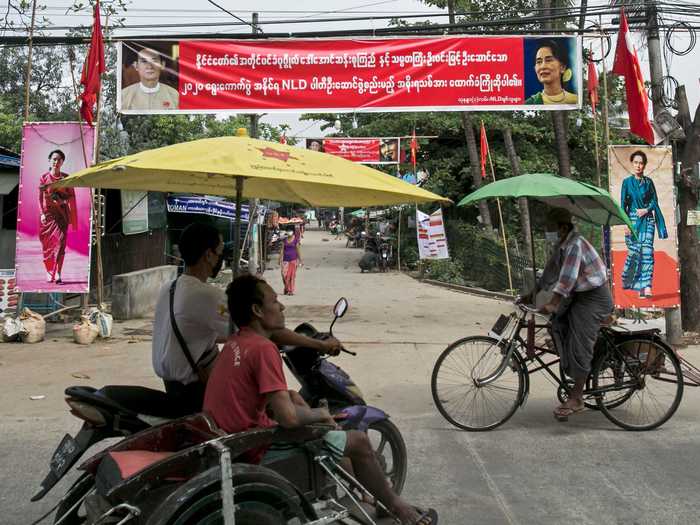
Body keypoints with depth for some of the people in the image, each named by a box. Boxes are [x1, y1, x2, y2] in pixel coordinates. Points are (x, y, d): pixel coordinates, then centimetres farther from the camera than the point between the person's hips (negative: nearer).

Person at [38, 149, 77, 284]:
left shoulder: (66, 177, 5)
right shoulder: (44, 177, 3)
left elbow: (72, 196, 6)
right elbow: (40, 198, 1)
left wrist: (63, 200, -14)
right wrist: (42, 213, -10)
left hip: (61, 213, 0)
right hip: (47, 213, 0)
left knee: (60, 242, -11)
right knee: (47, 245, 3)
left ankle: (58, 275, -14)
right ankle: (49, 273, 15)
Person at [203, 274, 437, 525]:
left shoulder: (235, 343, 7)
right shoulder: (263, 348, -21)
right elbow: (288, 418, -25)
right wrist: (321, 414, -6)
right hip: (257, 450, -9)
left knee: (294, 396, 27)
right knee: (359, 441, -2)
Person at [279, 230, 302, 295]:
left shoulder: (295, 239, -1)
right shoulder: (284, 240, 8)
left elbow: (298, 250, 1)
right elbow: (282, 250, 9)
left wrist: (300, 260, 1)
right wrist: (280, 259, 5)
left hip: (293, 259, -3)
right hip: (285, 259, 3)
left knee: (292, 275, 0)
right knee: (285, 275, -1)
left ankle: (291, 290, 7)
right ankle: (286, 289, 17)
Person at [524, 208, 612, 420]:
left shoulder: (575, 245, -22)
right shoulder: (562, 245, 9)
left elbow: (568, 277, -32)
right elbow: (551, 271, 13)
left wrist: (552, 304, -38)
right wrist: (533, 293, 9)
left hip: (594, 298, -10)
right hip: (577, 296, 10)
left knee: (579, 347, -11)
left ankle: (576, 399, -5)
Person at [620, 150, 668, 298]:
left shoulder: (648, 182, 8)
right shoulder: (627, 182, 3)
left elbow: (654, 201, 9)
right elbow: (623, 204, 0)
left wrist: (646, 210, -11)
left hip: (647, 220, 1)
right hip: (633, 220, -1)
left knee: (647, 252, -9)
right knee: (634, 252, -3)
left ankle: (646, 287, -11)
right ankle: (627, 281, 22)